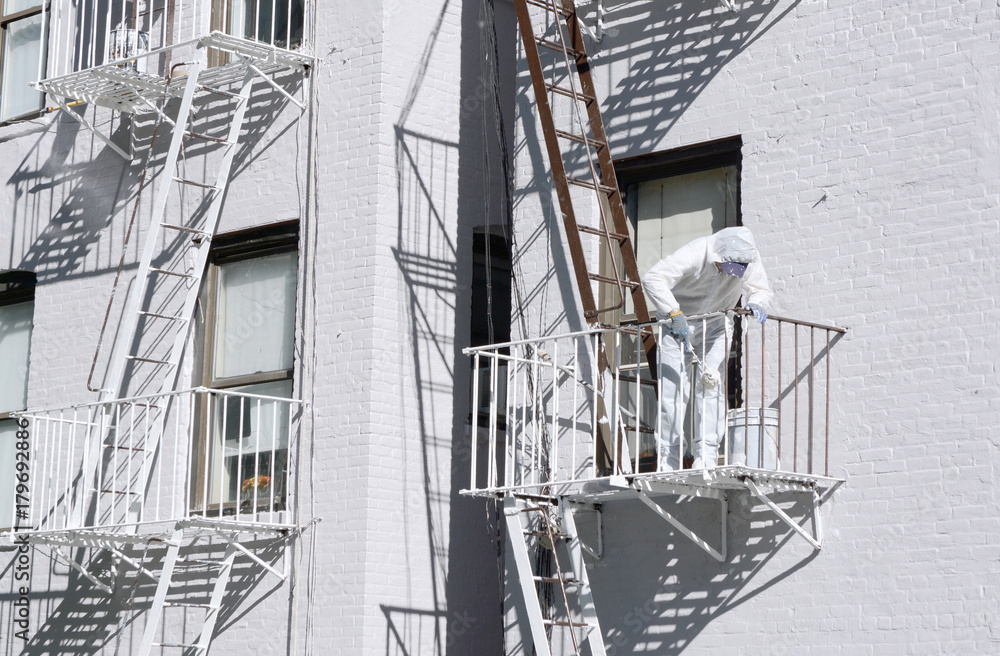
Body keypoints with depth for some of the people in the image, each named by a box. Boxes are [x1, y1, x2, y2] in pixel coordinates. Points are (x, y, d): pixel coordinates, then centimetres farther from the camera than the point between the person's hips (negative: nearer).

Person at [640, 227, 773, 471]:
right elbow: (652, 279, -35)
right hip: (678, 324, -3)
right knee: (673, 390, -9)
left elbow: (761, 289, -5)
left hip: (716, 326, 3)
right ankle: (668, 461, -4)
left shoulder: (749, 259, -17)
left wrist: (756, 304, -29)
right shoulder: (693, 255, -31)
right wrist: (674, 313, -41)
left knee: (711, 386, -12)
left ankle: (706, 455, -12)